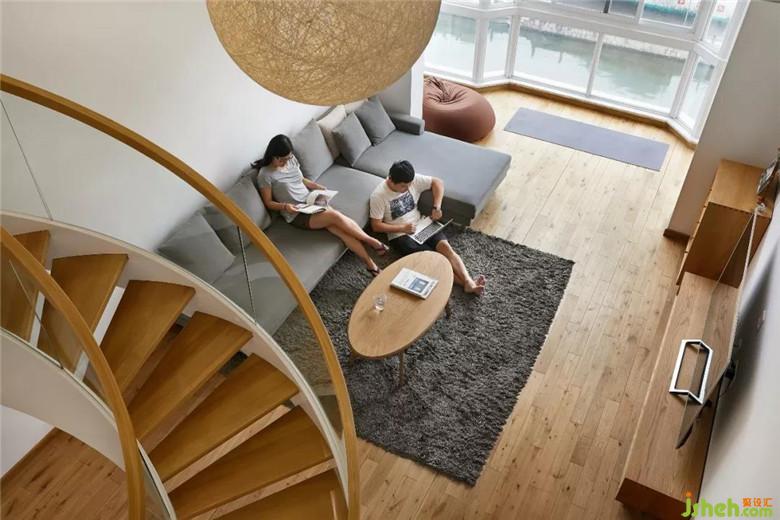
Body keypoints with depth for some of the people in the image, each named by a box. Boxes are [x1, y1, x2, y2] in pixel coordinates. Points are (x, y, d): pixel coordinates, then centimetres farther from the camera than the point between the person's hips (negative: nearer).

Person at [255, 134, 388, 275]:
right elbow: (269, 203, -5)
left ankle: (371, 264, -15)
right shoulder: (265, 175, -11)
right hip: (296, 215, -6)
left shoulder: (291, 160, 6)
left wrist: (318, 187, 4)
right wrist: (285, 206, -23)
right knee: (336, 216, -27)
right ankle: (372, 242, -12)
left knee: (341, 229, -18)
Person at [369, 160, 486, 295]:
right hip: (399, 235, -4)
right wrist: (403, 228, -20)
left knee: (445, 246, -22)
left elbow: (437, 182, 4)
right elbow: (376, 226, -13)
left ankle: (469, 282, -32)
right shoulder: (379, 196, -16)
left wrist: (437, 207, -8)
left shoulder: (413, 180, -6)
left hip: (421, 225, 4)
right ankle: (464, 283, -24)